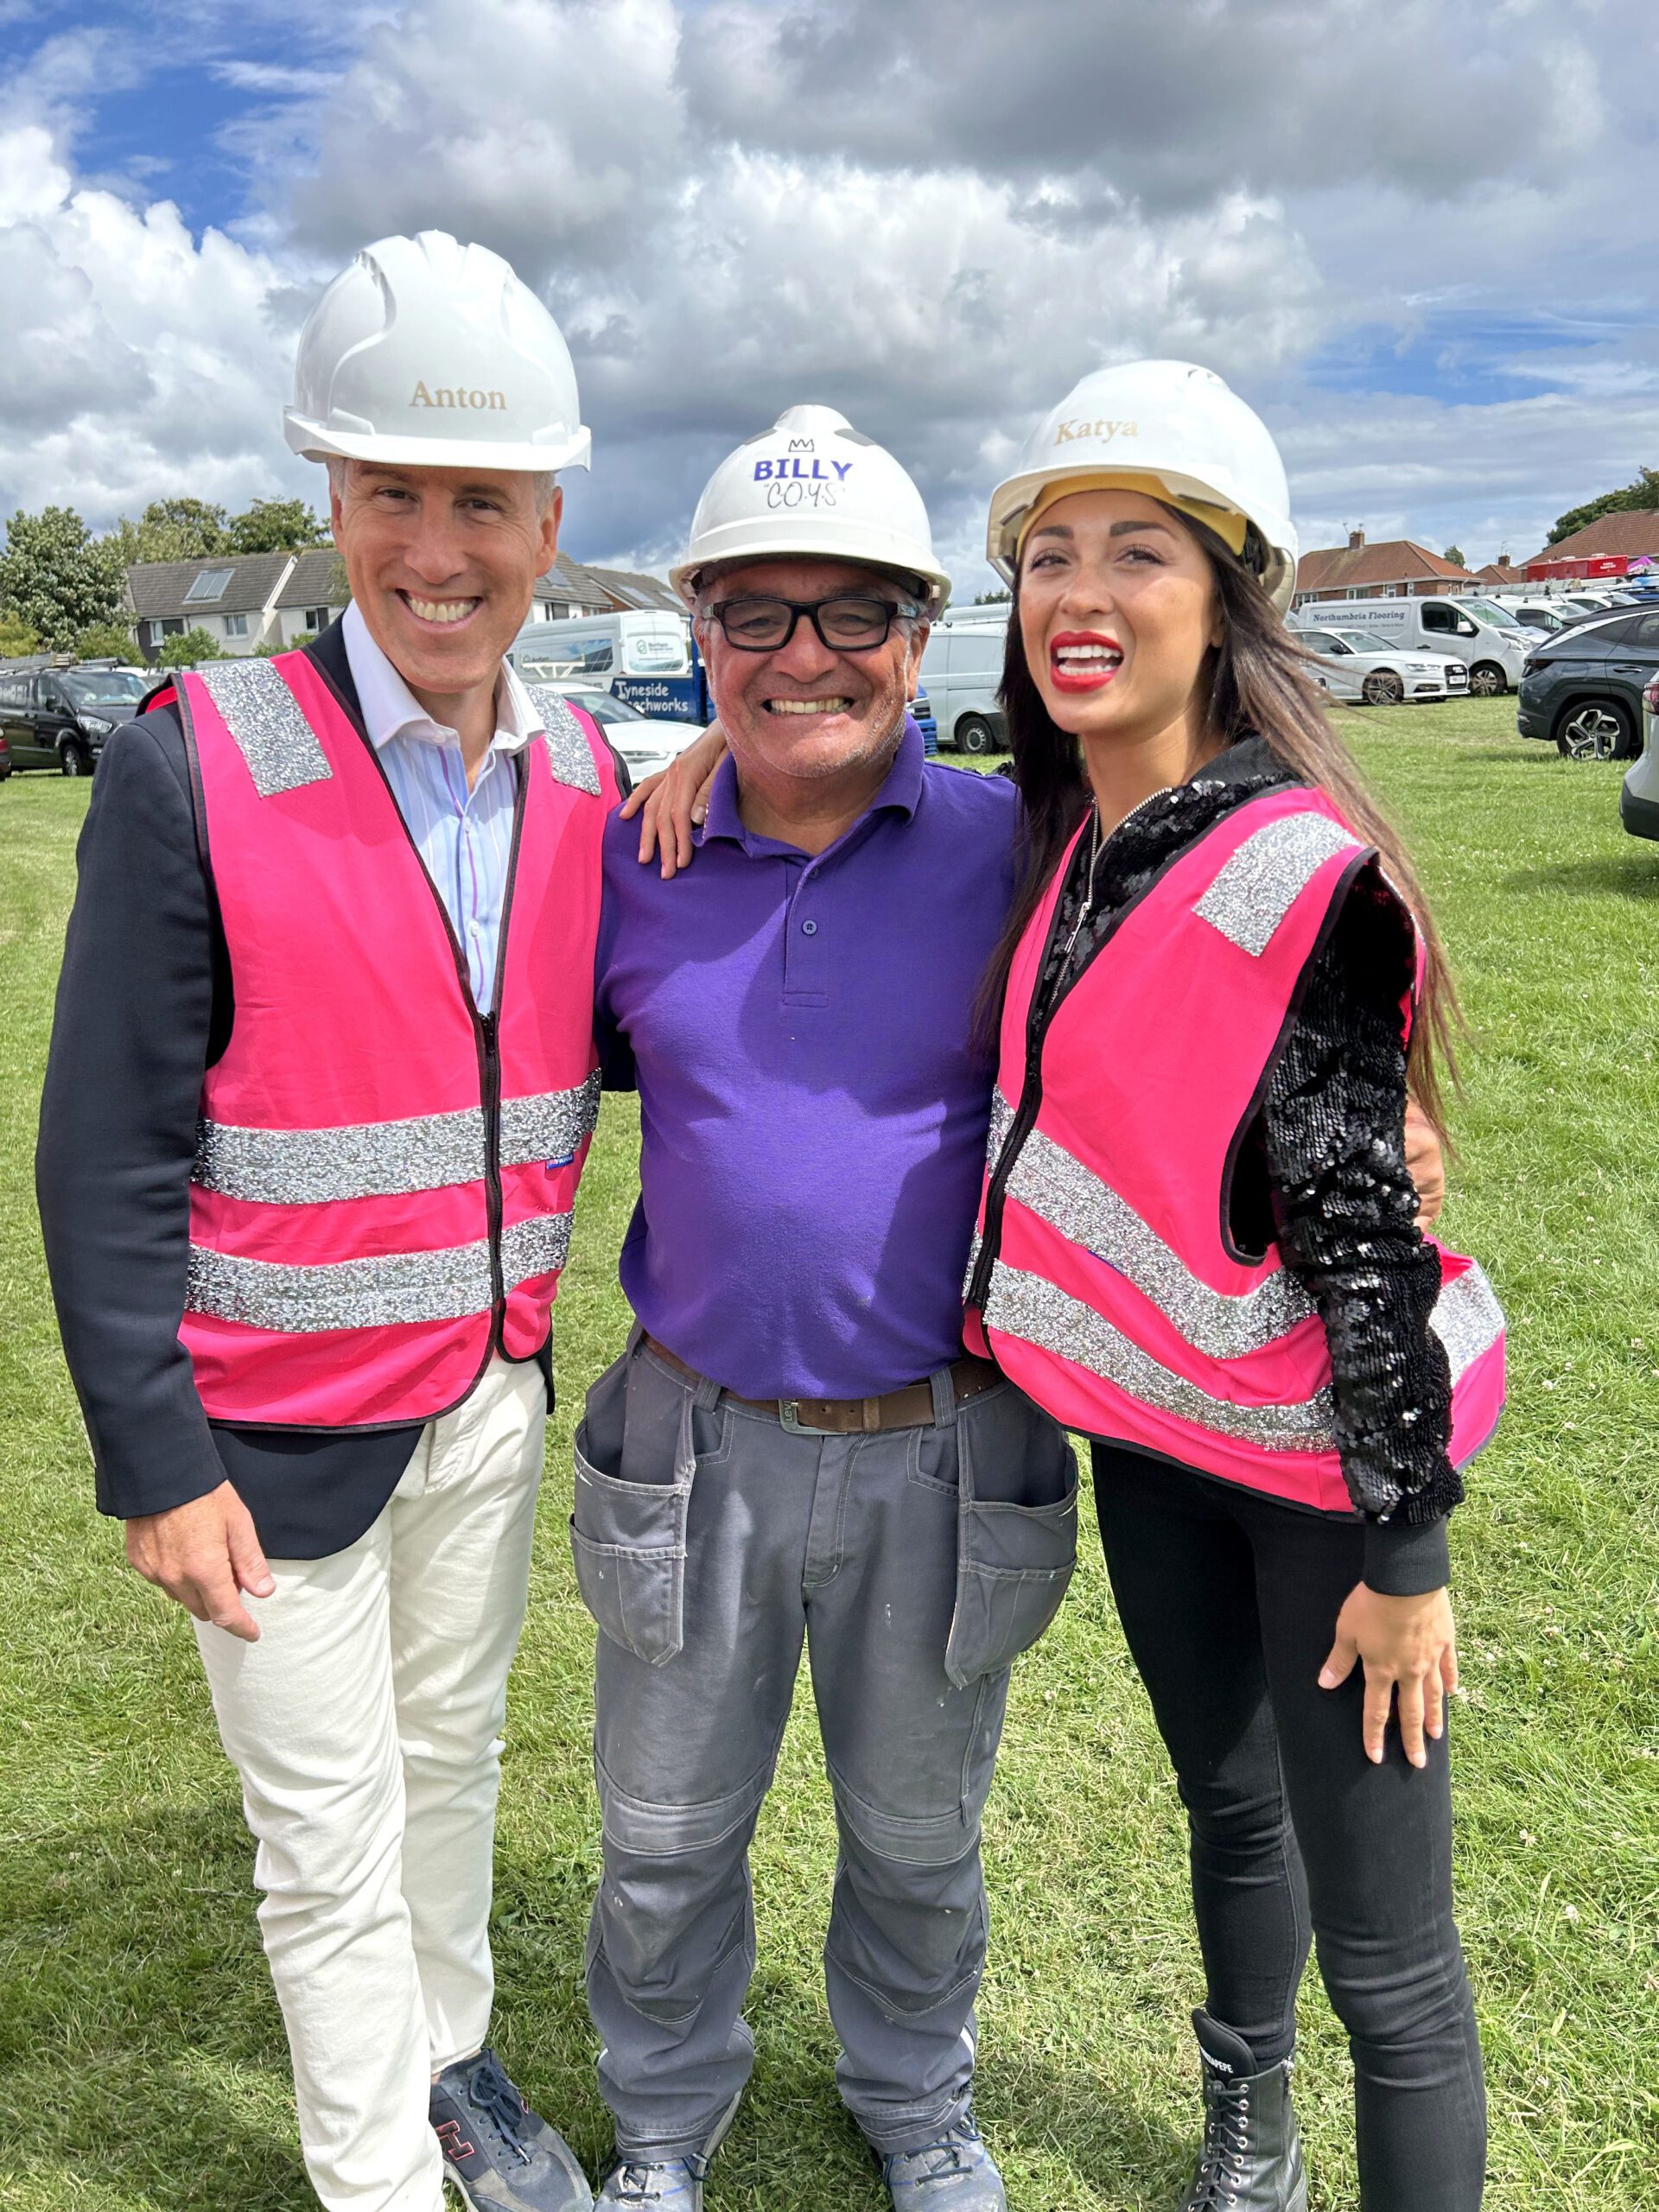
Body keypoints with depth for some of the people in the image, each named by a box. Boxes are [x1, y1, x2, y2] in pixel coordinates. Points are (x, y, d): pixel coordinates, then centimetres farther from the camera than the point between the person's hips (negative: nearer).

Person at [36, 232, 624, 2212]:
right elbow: (108, 1153, -14)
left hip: (490, 1386, 5)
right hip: (283, 1421, -5)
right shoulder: (195, 767, -17)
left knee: (453, 1754, 23)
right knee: (333, 1837, 11)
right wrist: (154, 1461, -13)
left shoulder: (586, 777, -1)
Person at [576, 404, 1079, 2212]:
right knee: (665, 1839, 20)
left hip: (942, 1452, -1)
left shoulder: (1009, 851, -10)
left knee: (918, 1836, 22)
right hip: (696, 1438, 2)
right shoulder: (629, 862, -3)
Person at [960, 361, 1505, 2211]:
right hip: (1148, 1418, 7)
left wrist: (1402, 1548, -15)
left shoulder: (1298, 870, -20)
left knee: (1381, 1947, 3)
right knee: (1227, 1802, 26)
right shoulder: (1060, 843, 1)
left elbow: (1360, 1213, -19)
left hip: (1322, 1441, -7)